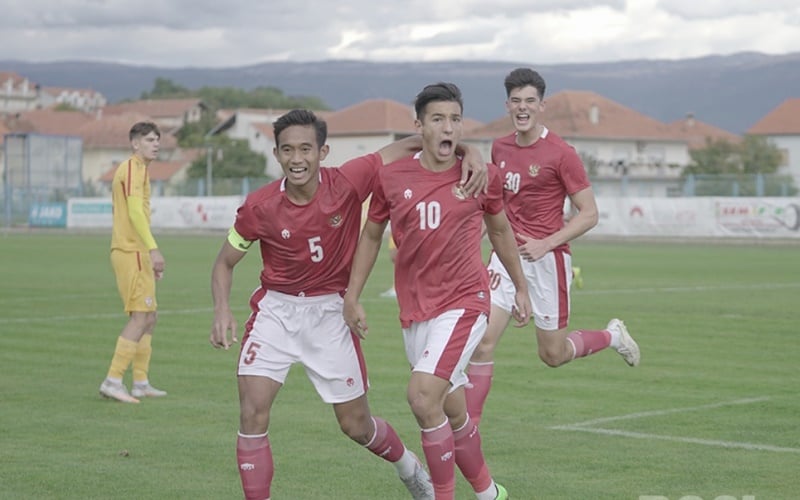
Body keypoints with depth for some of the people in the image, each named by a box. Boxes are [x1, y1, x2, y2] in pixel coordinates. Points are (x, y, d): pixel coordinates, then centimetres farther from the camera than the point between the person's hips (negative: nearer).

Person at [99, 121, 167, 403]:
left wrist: (150, 256, 25)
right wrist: (153, 249, -29)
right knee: (141, 318, -12)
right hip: (131, 253, -10)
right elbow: (135, 212, -22)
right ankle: (113, 381, -12)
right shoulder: (132, 169, -10)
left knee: (148, 318, 13)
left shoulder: (138, 169, 21)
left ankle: (141, 383, 18)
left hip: (136, 253, 10)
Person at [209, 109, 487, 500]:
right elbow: (225, 262, 0)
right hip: (275, 310, 0)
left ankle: (409, 466, 43)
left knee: (356, 425, 11)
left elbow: (413, 145, -9)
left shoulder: (349, 182, -17)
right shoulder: (259, 207, -14)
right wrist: (222, 310, -17)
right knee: (252, 413, -15)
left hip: (330, 312, 0)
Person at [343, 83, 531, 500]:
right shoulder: (391, 177, -1)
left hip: (464, 301, -3)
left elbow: (500, 231, 13)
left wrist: (521, 288, 20)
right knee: (452, 411, 14)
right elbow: (371, 235, 13)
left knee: (422, 395, -21)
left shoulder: (480, 177, -4)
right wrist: (352, 296, 10)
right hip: (414, 308, 4)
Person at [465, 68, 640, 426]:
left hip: (547, 258, -4)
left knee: (553, 355, 7)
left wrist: (546, 243, -19)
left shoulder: (561, 154, -11)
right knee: (481, 341, -9)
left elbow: (589, 214, -10)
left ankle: (612, 335, 37)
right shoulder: (500, 148, 7)